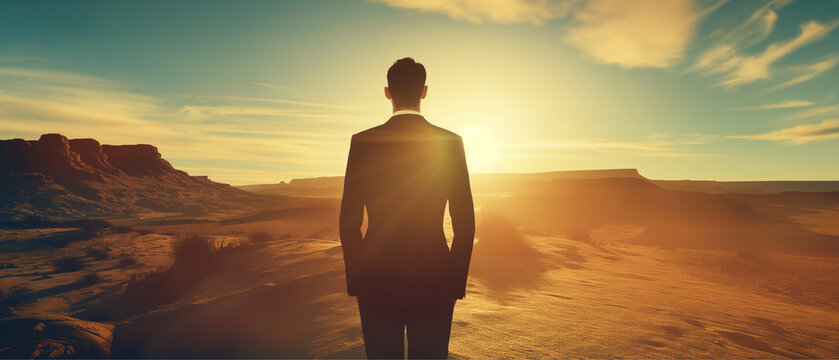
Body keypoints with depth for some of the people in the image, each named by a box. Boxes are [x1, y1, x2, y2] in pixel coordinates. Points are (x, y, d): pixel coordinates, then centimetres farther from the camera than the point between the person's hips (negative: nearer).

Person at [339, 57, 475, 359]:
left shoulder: (363, 142, -7)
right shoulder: (451, 142, -5)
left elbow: (349, 220, -5)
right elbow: (465, 223, -4)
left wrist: (354, 277, 7)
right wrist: (457, 281, 7)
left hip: (378, 280, 0)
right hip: (433, 280, 1)